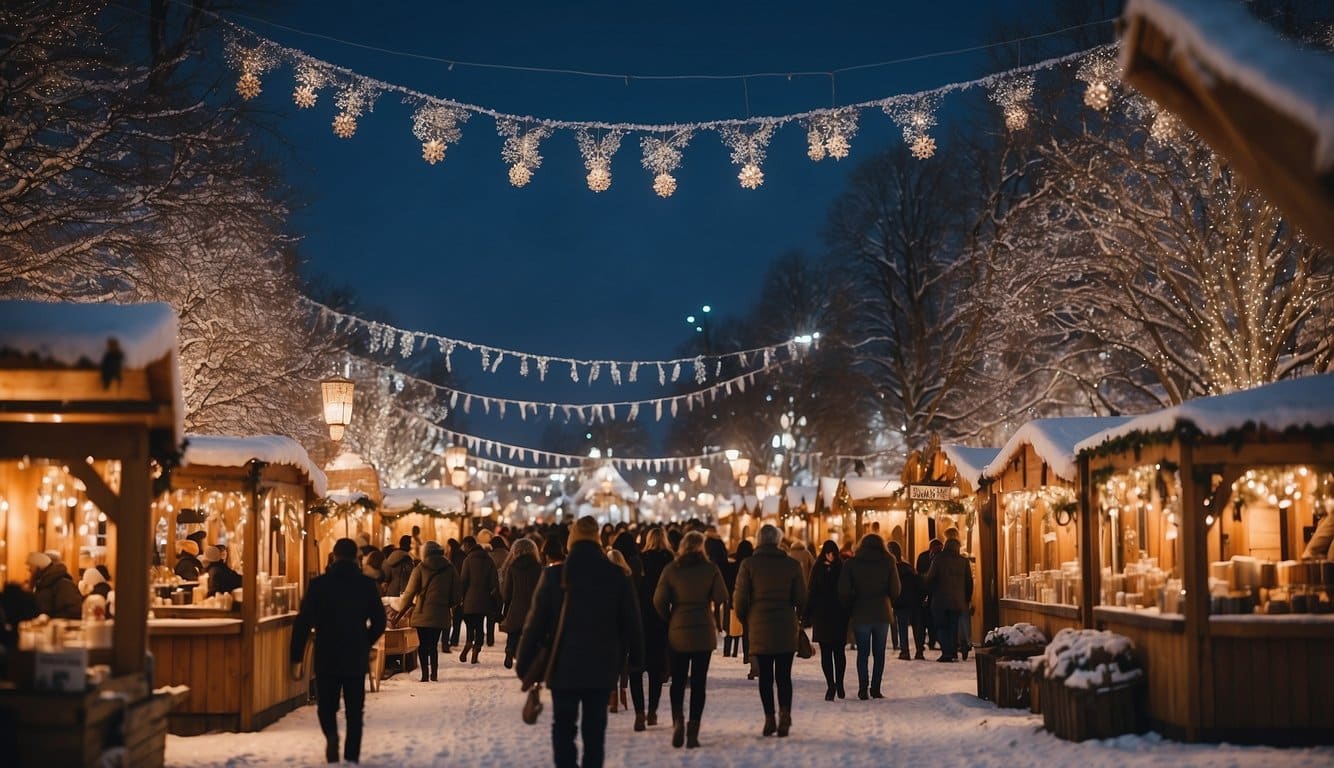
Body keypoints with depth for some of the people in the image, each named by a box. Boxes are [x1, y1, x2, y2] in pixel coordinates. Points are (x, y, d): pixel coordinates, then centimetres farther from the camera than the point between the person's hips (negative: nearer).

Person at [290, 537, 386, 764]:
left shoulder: (319, 584, -5)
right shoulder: (367, 585, 0)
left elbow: (302, 623, -7)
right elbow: (379, 622, 6)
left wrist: (296, 659, -2)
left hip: (326, 659, -1)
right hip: (356, 659, 1)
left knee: (326, 705, 13)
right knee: (354, 712, 10)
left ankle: (331, 733, -16)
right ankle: (352, 757, 4)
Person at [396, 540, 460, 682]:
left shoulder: (420, 569, -5)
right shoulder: (449, 569, 4)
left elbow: (410, 592, -5)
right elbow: (457, 594, 4)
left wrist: (403, 606, 11)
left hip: (422, 613, -3)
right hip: (441, 614, 3)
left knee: (423, 645, 5)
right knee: (434, 644, 14)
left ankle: (425, 674, -3)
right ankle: (434, 673, 9)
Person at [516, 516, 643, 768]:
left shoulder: (554, 575, -8)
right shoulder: (617, 576, -3)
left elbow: (536, 622, -6)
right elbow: (630, 622, 4)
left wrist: (524, 661, 2)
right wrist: (635, 657, 17)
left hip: (564, 665, -1)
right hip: (602, 666, 1)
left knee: (563, 726, 7)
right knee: (595, 727, 10)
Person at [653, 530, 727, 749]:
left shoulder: (671, 569, -3)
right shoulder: (710, 569, -4)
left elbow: (659, 600, -8)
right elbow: (721, 597, -8)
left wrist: (669, 620, 8)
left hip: (677, 632, 0)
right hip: (704, 632, 0)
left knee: (678, 681, 11)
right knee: (698, 682, 5)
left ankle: (678, 720, -11)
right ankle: (693, 731, 0)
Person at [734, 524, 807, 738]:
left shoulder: (749, 565, -4)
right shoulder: (792, 565, 0)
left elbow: (739, 598, -4)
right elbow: (801, 599, 4)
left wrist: (745, 621, 12)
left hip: (759, 627, -1)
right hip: (786, 629, 1)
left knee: (765, 675, 7)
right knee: (784, 675, 5)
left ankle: (769, 718, 5)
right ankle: (785, 712, -14)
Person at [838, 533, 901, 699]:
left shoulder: (851, 564, -1)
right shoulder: (888, 563, 0)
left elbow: (844, 592, -6)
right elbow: (895, 591, -1)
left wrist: (850, 607, 10)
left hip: (861, 614, -1)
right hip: (882, 614, 1)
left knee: (862, 653, 7)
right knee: (879, 653, 9)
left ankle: (863, 689, 1)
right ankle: (875, 689, 6)